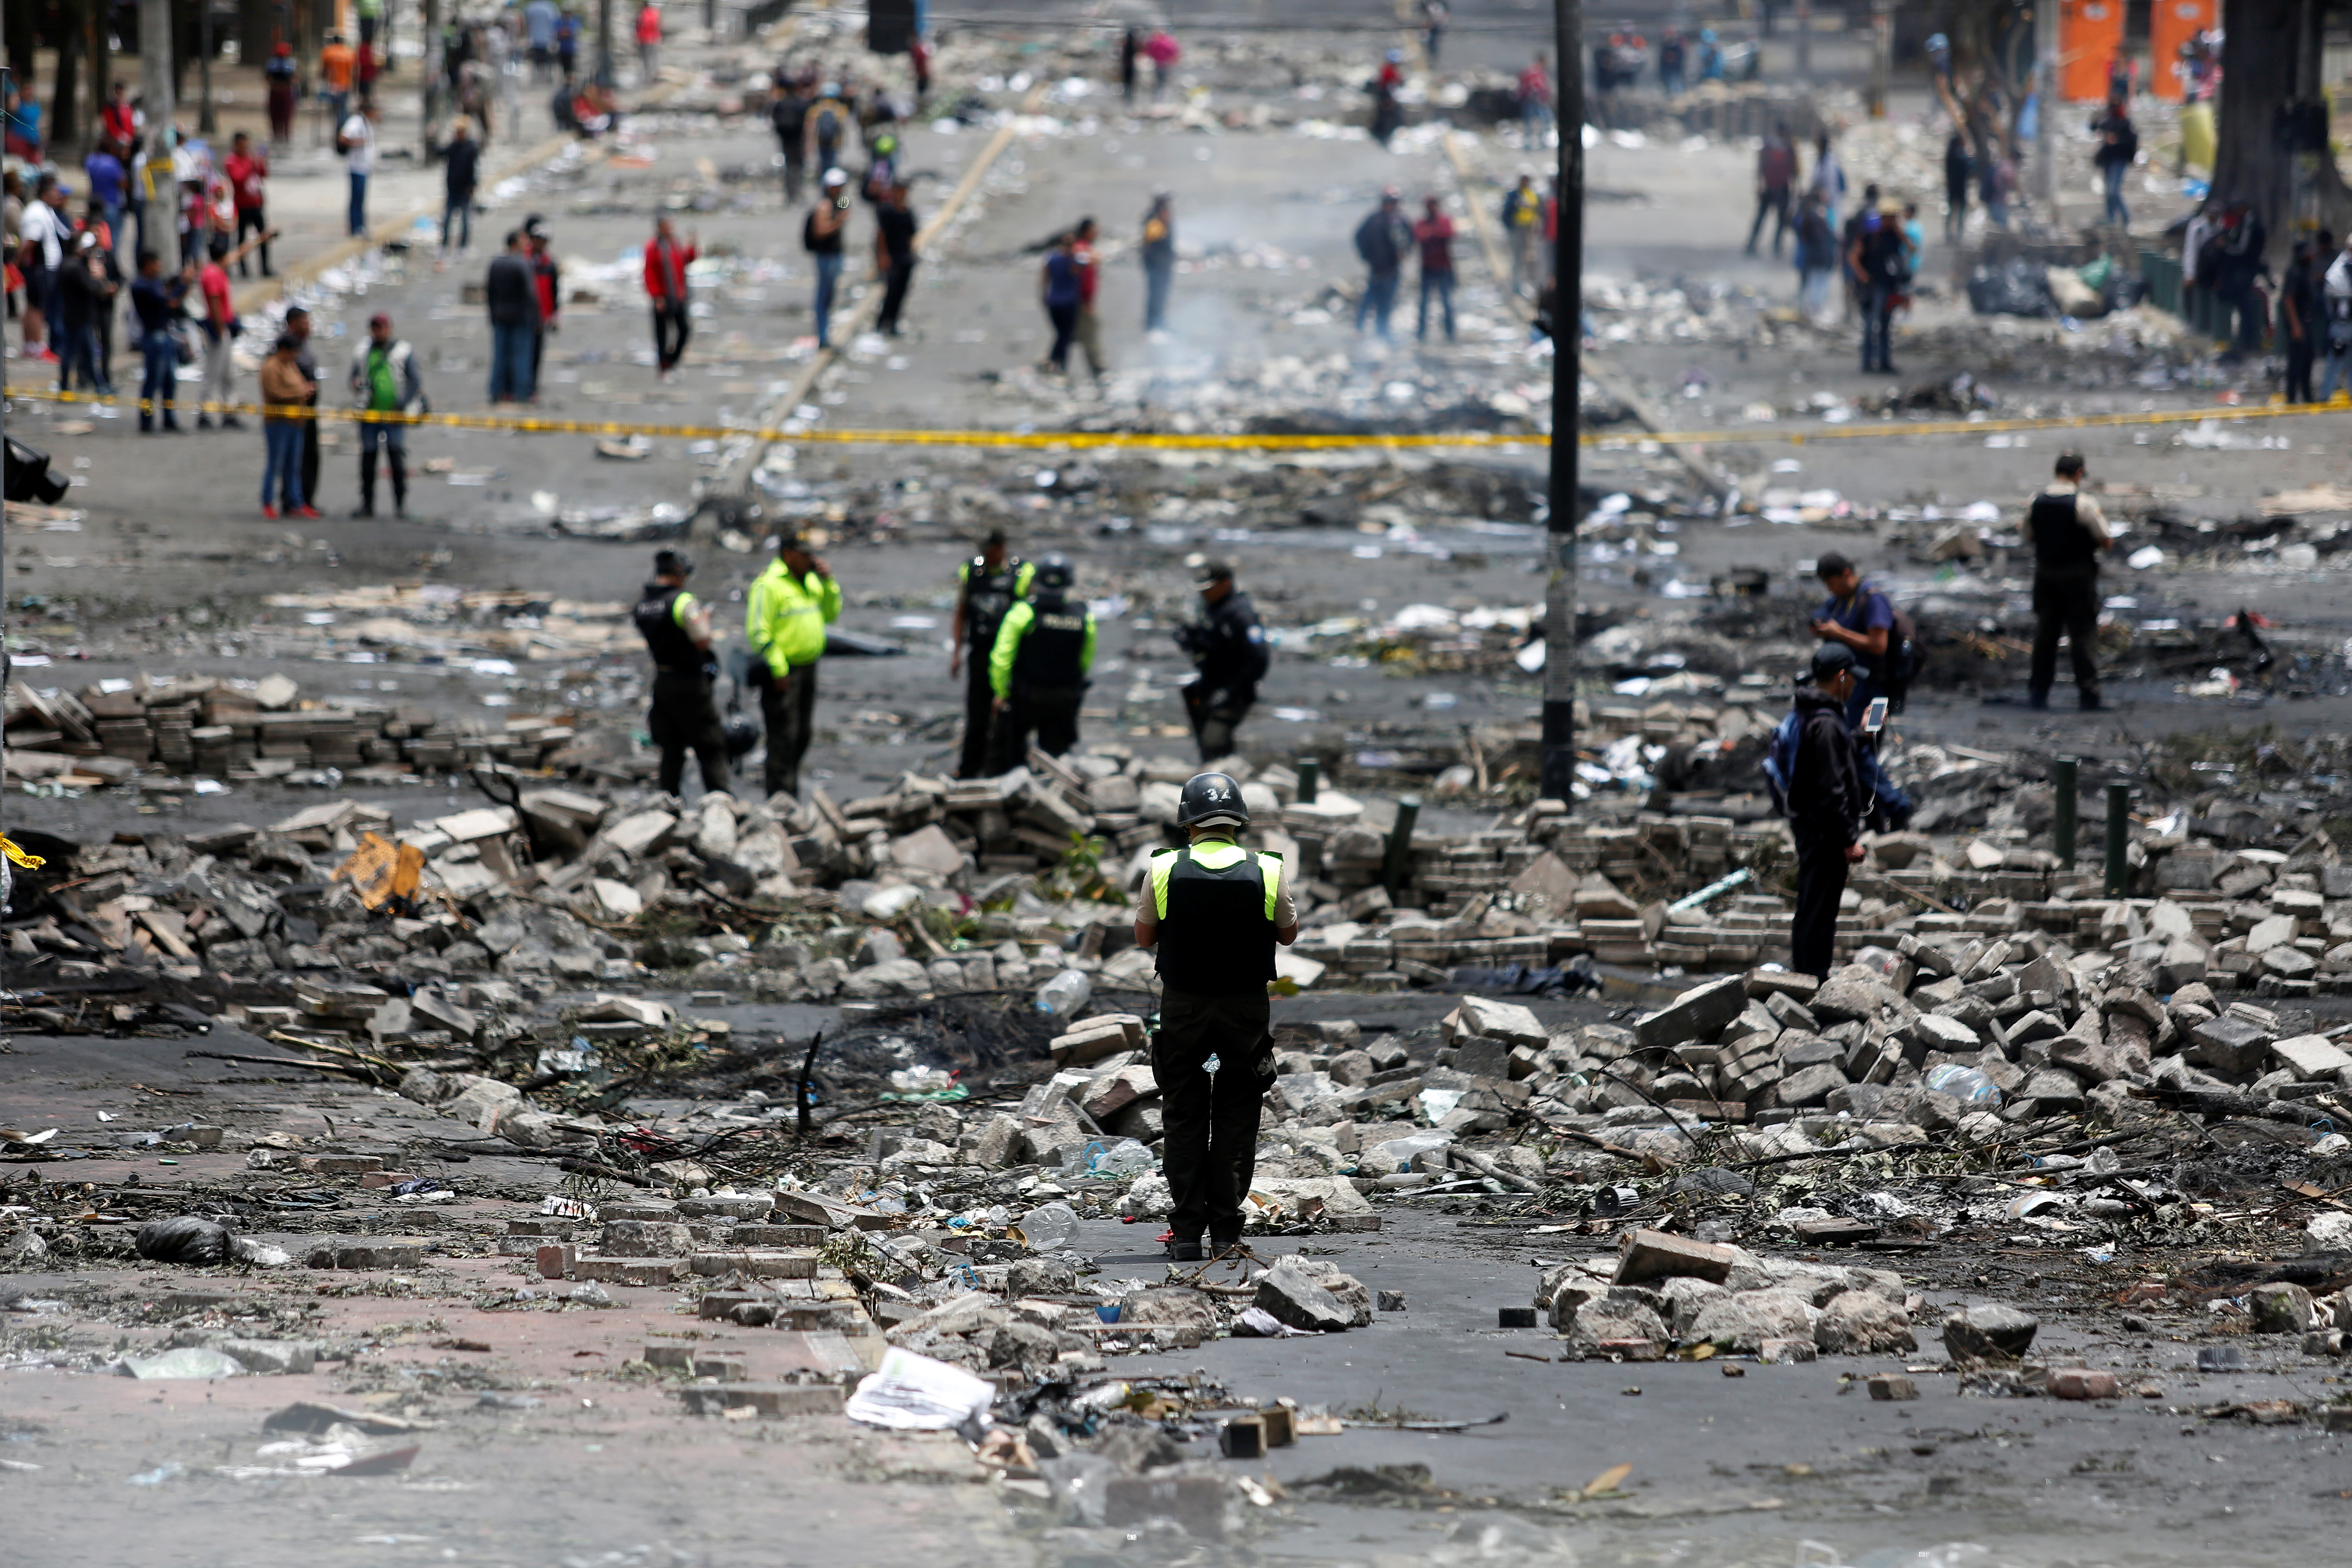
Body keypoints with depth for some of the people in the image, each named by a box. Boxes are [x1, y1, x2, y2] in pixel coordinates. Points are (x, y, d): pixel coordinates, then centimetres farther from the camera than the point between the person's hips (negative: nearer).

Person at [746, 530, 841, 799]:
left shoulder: (811, 581, 13)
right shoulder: (768, 585, -14)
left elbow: (831, 615, 17)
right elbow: (758, 632, -18)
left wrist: (829, 583, 2)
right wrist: (778, 670, -20)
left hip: (807, 669, 9)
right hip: (782, 674, -9)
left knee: (804, 734, 15)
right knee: (783, 737, -6)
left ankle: (789, 795, 27)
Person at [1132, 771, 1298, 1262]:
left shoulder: (1164, 870, -9)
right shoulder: (1268, 872, -9)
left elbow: (1144, 937, 4)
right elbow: (1289, 934, 6)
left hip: (1182, 1006, 0)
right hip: (1246, 1007, 0)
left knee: (1185, 1117, 10)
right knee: (1236, 1119, 9)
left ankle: (1186, 1232, 8)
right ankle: (1226, 1230, 8)